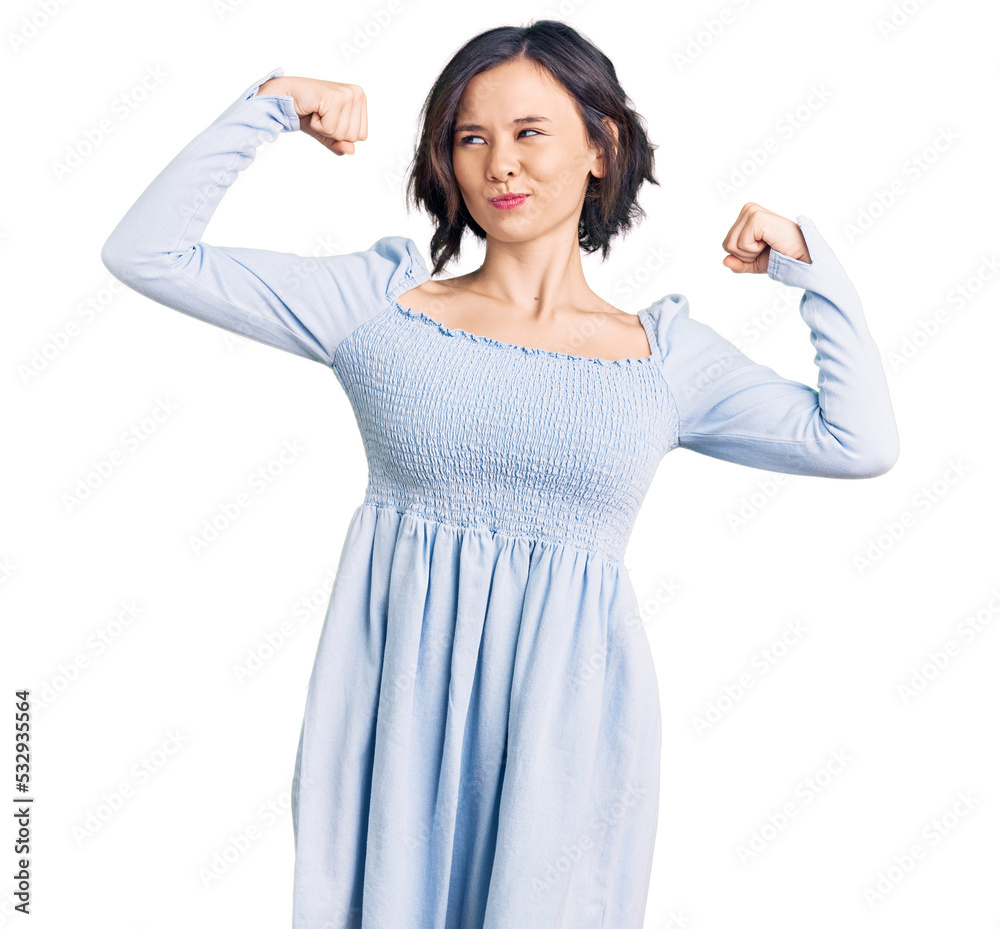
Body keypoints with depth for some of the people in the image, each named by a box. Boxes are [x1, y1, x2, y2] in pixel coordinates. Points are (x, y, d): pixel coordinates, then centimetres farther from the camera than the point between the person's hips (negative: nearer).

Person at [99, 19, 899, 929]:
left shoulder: (668, 353, 5)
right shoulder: (379, 304, 2)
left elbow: (861, 442, -1)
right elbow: (147, 252, 2)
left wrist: (808, 259, 2)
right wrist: (267, 107, -2)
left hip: (565, 710, 1)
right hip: (399, 695, 0)